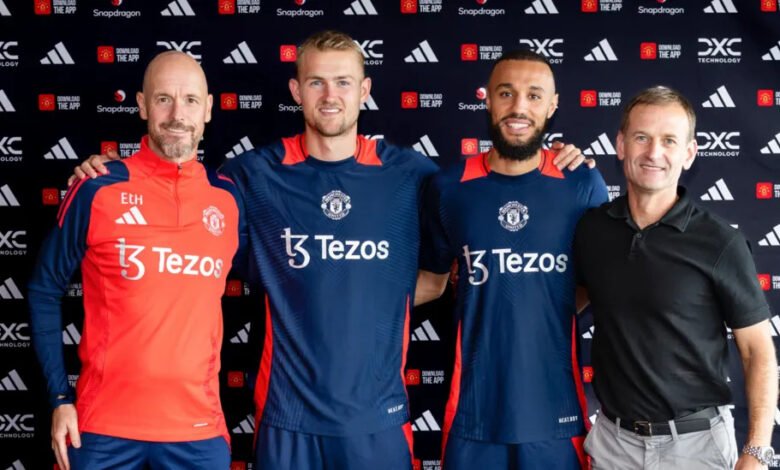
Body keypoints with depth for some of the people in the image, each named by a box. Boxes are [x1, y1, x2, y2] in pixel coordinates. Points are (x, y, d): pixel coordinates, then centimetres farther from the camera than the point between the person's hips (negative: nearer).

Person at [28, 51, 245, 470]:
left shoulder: (229, 197, 2)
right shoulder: (98, 191, -6)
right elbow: (45, 290, 2)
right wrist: (60, 397, -3)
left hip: (198, 425, 2)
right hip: (105, 423, -1)